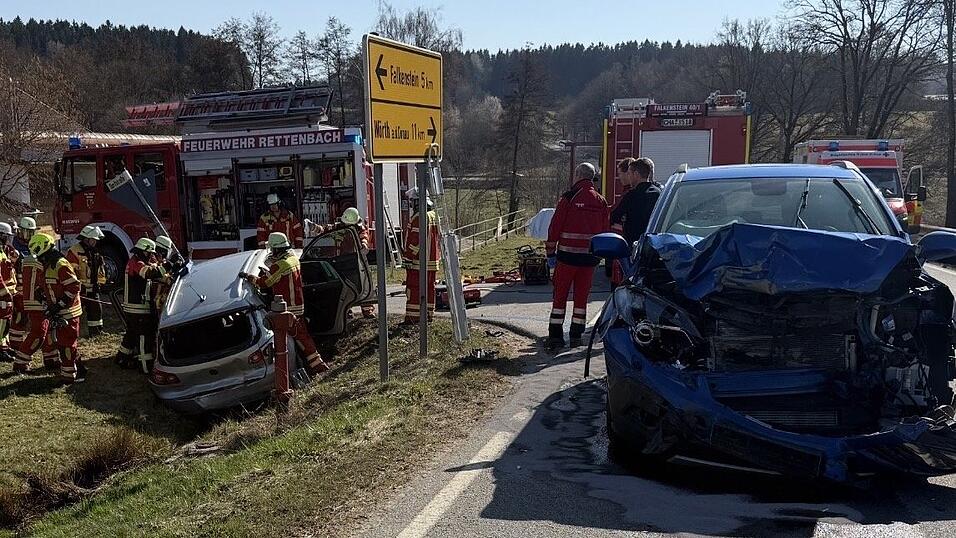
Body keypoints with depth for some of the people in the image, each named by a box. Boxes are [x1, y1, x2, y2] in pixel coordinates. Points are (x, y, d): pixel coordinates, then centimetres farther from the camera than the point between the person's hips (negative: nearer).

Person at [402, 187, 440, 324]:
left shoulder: (418, 218, -17)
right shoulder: (434, 216, 11)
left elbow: (415, 240, -19)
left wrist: (408, 257, -14)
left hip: (418, 261, -8)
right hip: (432, 261, 9)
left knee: (414, 288, -3)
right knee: (429, 287, 13)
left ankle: (413, 316, -2)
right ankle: (429, 314, 18)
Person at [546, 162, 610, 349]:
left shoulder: (568, 198, -7)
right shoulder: (601, 201, 5)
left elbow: (555, 227, -7)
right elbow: (605, 230, 10)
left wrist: (551, 253, 0)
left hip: (568, 254, -3)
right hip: (590, 256, 3)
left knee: (560, 294, 5)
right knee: (582, 295, 11)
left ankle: (555, 335, 5)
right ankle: (576, 335, 14)